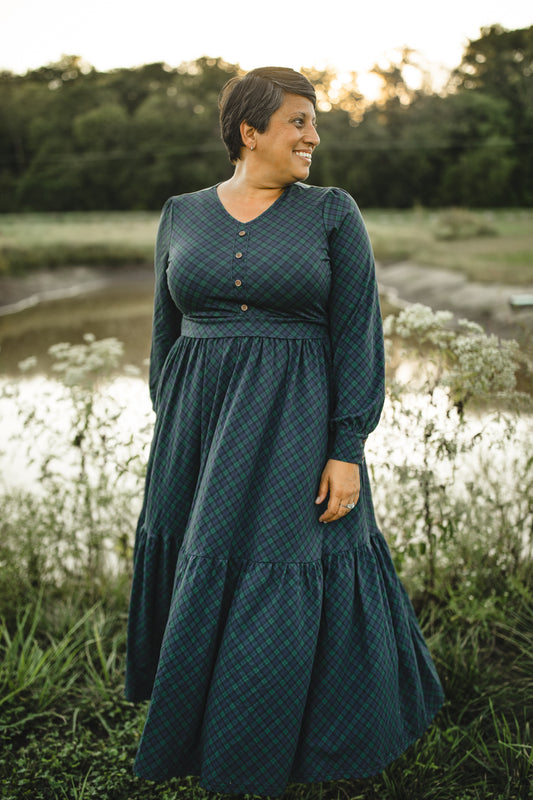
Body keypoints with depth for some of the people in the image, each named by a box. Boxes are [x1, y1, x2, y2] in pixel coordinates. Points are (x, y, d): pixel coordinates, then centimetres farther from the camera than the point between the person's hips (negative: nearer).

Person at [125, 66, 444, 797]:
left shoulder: (333, 213, -3)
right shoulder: (183, 216, 6)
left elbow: (357, 334, -6)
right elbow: (168, 331, 10)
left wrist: (348, 450, -13)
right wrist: (171, 435, 9)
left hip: (294, 428, -3)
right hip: (201, 425, 4)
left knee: (281, 590, 2)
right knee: (197, 579, 14)